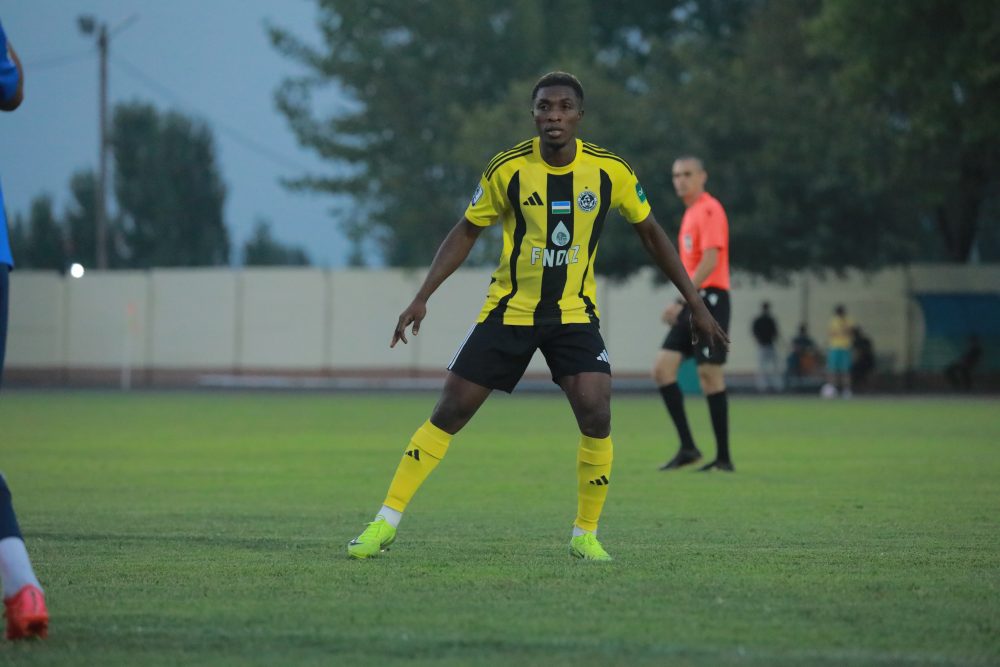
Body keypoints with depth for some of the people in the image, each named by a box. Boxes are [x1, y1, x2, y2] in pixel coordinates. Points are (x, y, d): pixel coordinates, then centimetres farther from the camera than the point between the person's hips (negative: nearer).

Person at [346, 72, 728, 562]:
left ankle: (585, 535, 0)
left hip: (574, 313, 0)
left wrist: (696, 305, 4)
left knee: (596, 417, -18)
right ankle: (387, 521, 6)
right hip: (508, 309, 0)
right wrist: (422, 297, -6)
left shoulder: (610, 171, -10)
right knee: (449, 413, -3)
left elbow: (650, 233, 4)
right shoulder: (508, 170, -12)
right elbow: (467, 232, 1)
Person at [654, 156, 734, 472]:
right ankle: (687, 447, 2)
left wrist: (681, 301, -21)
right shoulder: (691, 212, 18)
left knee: (709, 375, -8)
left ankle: (723, 457, -3)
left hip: (709, 300, -9)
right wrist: (684, 302, 16)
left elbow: (709, 262, -19)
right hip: (693, 303, 9)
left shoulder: (709, 210, -10)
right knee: (663, 368, 1)